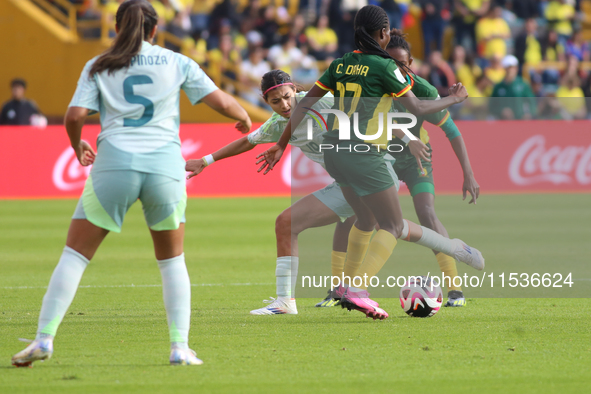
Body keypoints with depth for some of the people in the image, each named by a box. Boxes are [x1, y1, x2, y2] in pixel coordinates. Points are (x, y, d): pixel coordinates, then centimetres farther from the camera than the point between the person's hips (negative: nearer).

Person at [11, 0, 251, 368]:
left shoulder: (98, 67, 10)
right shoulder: (177, 63, 11)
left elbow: (75, 117, 0)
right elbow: (219, 100, 10)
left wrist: (78, 147, 20)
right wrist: (244, 118, 31)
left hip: (114, 164, -1)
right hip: (165, 167, 1)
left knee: (74, 255, 5)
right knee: (172, 262, 17)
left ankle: (44, 338, -5)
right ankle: (180, 347, 7)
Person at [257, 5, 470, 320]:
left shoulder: (340, 65, 7)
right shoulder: (384, 66, -10)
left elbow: (305, 104, 6)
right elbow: (417, 109, -6)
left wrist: (282, 144, 12)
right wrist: (453, 99, 11)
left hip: (334, 152, 7)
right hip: (364, 157, -7)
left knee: (366, 220, 26)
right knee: (393, 228, 1)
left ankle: (347, 286, 26)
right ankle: (358, 291, -15)